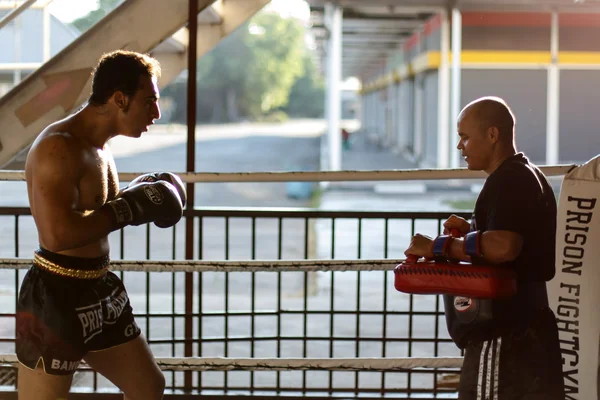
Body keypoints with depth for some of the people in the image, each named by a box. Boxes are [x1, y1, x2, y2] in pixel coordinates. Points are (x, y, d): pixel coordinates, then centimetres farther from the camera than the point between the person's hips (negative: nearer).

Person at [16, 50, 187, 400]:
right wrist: (130, 208, -23)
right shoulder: (58, 148, -20)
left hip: (100, 291, 10)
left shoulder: (99, 146, 11)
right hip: (56, 298, -10)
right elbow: (58, 234, -32)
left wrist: (138, 196, 7)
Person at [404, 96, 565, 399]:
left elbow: (503, 247, -28)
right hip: (527, 326, 11)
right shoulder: (528, 175, 18)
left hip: (503, 335, -11)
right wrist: (470, 231, 15)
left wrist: (437, 247, -20)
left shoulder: (508, 180, -15)